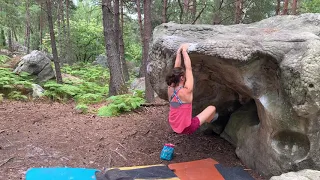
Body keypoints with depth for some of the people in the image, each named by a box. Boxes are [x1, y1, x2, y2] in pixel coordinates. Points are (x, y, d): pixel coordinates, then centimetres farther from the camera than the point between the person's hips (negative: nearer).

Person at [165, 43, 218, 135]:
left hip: (174, 126, 6)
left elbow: (176, 68, -1)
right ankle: (209, 120, 42)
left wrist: (179, 51, 0)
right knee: (212, 108, 7)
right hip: (186, 129, -6)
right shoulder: (186, 91, -25)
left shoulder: (170, 89, -7)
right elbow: (188, 68, -20)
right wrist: (184, 51, -12)